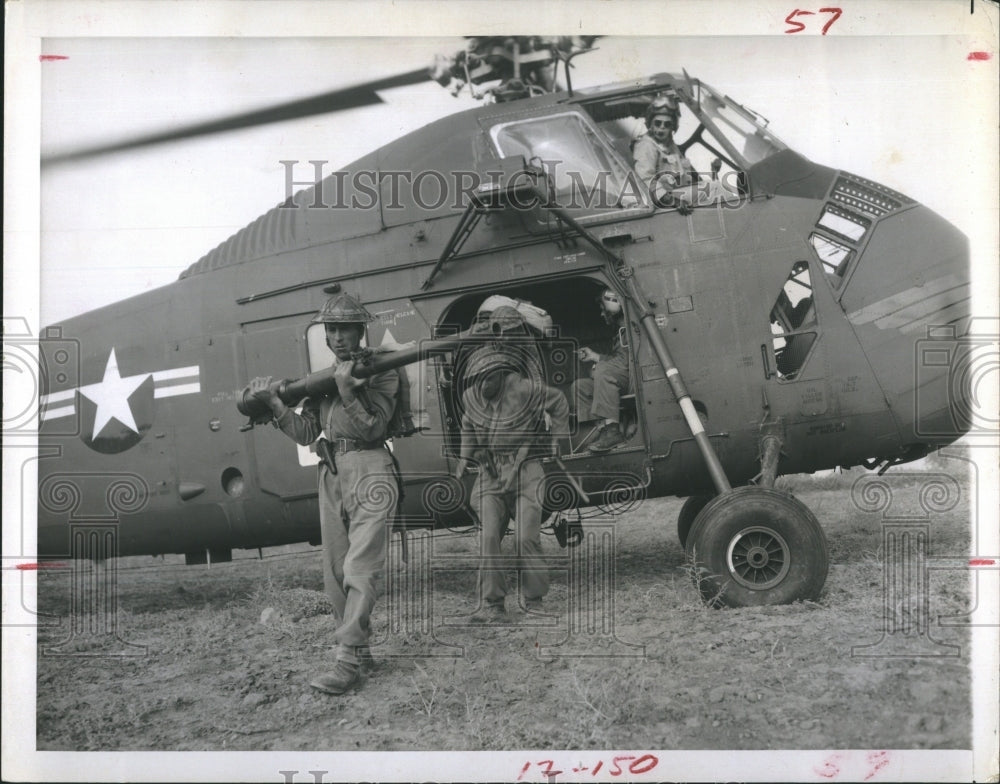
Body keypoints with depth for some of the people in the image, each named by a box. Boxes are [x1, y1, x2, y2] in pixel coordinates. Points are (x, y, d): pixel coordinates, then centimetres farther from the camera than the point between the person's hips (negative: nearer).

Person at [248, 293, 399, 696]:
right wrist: (274, 402, -4)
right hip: (330, 474, 7)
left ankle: (348, 660, -17)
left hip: (368, 470, -7)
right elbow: (306, 433, 9)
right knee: (335, 570, 9)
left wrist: (347, 392, -21)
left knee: (359, 568, -13)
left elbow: (372, 429, -9)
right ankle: (356, 644, 20)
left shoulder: (380, 371, 1)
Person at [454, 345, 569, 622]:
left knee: (527, 538, -7)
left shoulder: (524, 389, -12)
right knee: (489, 538, -9)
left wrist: (556, 441, 8)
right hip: (491, 474, 3)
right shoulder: (470, 398, 2)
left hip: (525, 472, -3)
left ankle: (534, 599, 11)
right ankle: (492, 604, -5)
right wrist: (465, 456, 17)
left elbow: (559, 402, 5)